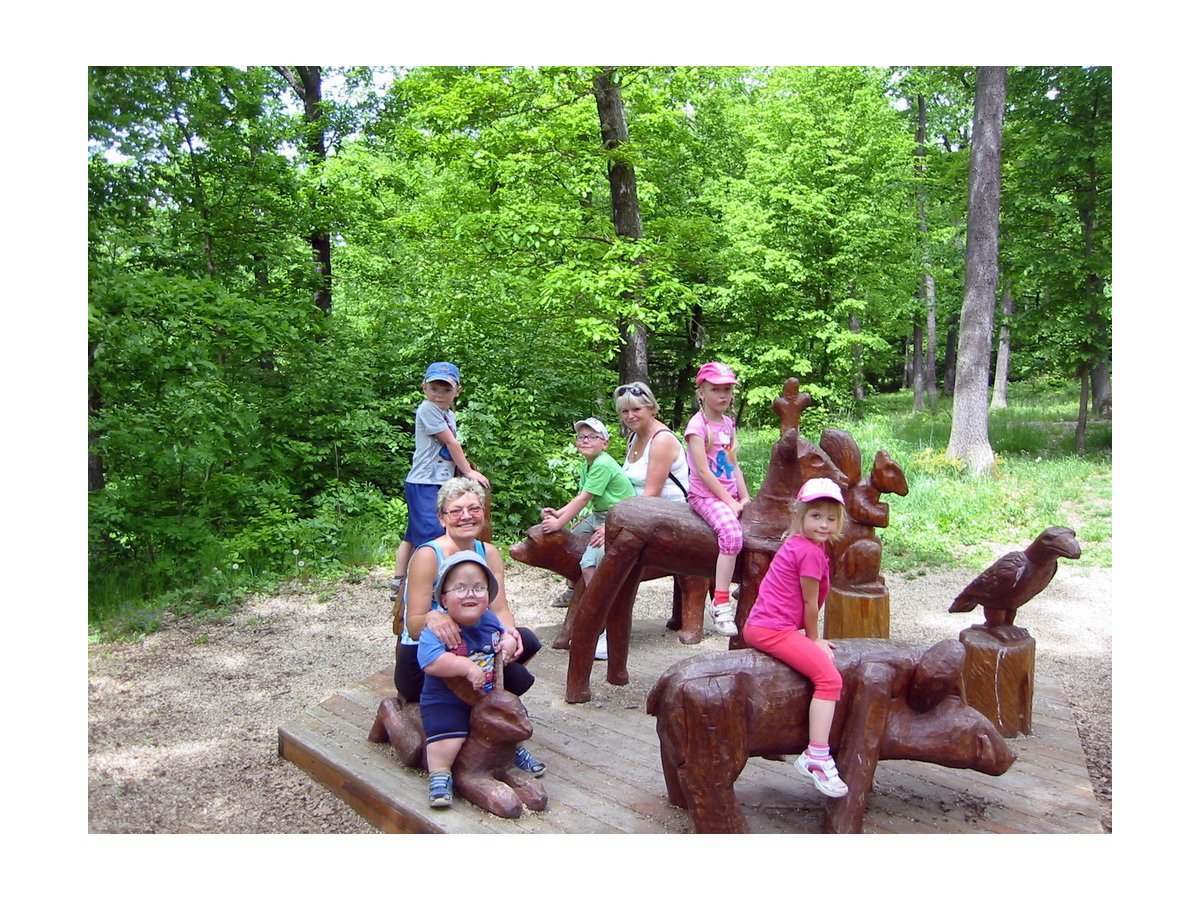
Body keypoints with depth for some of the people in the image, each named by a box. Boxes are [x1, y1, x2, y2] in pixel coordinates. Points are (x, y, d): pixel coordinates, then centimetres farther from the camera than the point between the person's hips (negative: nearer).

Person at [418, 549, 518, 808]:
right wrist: (468, 667, -37)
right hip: (445, 700, -6)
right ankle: (439, 776, -6)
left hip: (488, 694, 6)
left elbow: (503, 632, 21)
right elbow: (431, 662, -37)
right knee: (448, 734, -27)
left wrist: (508, 641, -3)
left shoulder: (489, 619, -1)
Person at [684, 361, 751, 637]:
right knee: (731, 532, -30)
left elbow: (734, 465, 13)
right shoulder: (697, 425, -10)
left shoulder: (728, 423, 13)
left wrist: (744, 498, 3)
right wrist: (729, 501, -14)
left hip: (730, 495, 8)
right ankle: (720, 605, -25)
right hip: (705, 495, -8)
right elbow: (703, 472, -15)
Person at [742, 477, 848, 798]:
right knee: (829, 677, -20)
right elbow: (810, 604, -9)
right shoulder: (811, 552, -15)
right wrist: (815, 640, 5)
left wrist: (813, 639, 26)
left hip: (756, 626, 11)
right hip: (775, 632, -11)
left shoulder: (795, 543, 16)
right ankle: (817, 756, -22)